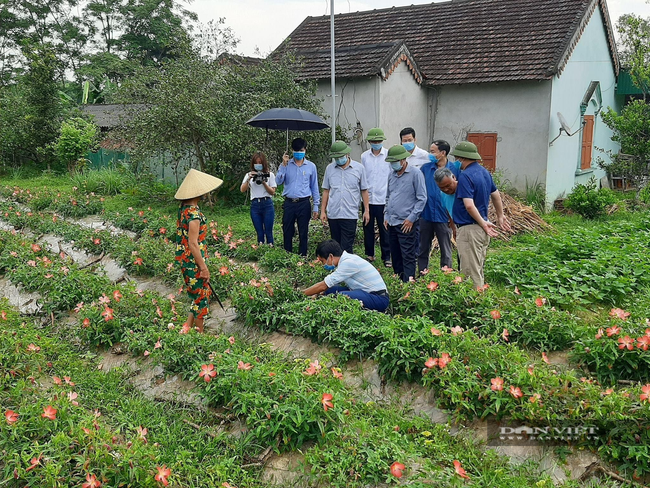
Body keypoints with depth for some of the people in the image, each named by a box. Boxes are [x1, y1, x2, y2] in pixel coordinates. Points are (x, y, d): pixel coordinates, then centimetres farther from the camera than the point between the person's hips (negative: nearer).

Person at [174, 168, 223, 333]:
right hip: (194, 262, -9)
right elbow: (193, 244, -24)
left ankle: (188, 327, 26)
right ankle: (200, 335, 19)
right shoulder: (194, 214, -25)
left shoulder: (184, 207, 4)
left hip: (184, 258, 9)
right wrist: (204, 267, -18)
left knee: (199, 295, 20)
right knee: (200, 297, 6)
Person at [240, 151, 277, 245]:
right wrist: (248, 179, -14)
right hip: (255, 205, 2)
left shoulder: (270, 174, 7)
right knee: (259, 233, 3)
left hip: (267, 204, -2)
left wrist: (263, 182, -12)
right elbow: (242, 189, 0)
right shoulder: (249, 175, 12)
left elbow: (272, 192, 1)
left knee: (268, 232, -4)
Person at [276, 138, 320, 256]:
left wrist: (316, 206, 6)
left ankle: (302, 256, 13)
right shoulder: (287, 165, 5)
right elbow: (278, 181, -4)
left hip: (304, 203, -1)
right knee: (287, 232, 5)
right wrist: (283, 164, -11)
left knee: (303, 233, 4)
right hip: (289, 203, 1)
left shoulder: (311, 166, 5)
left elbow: (314, 187, 9)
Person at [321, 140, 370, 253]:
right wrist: (323, 211, 9)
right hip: (333, 214, 3)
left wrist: (366, 210, 4)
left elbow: (364, 190, 6)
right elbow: (326, 191, 11)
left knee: (346, 247, -7)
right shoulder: (329, 168, 6)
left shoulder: (359, 168, 1)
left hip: (350, 214, -3)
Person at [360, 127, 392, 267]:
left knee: (385, 229, 0)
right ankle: (369, 254, 22)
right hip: (368, 198, 3)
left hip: (383, 199, -3)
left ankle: (387, 256, 9)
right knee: (368, 228, 9)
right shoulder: (364, 156, 6)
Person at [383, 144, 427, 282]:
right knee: (395, 255, 14)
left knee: (408, 256, -4)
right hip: (391, 223, 7)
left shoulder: (415, 174, -8)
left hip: (406, 223, -7)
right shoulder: (391, 175, 13)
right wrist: (386, 216, 12)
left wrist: (411, 218, -12)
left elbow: (422, 198, -9)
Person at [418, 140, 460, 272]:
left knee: (446, 251, 9)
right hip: (426, 215, 3)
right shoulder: (425, 168, 1)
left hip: (444, 217, -2)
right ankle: (422, 274, 24)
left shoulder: (455, 169, -7)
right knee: (423, 248, 12)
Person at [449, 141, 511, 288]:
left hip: (469, 229, -9)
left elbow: (469, 205, -25)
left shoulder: (465, 176, -18)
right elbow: (496, 195, 20)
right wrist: (500, 217, 30)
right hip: (482, 231, 9)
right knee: (478, 271, 19)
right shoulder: (485, 172, 10)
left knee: (470, 273, -2)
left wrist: (483, 223, -15)